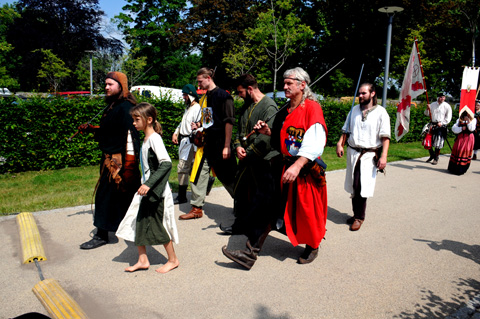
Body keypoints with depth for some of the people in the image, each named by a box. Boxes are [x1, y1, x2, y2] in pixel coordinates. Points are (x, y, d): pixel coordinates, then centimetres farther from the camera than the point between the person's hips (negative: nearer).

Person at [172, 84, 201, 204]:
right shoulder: (188, 108, 16)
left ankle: (182, 196, 3)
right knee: (191, 168, 14)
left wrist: (196, 148, -23)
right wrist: (176, 133, 14)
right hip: (183, 141, 10)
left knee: (182, 168, -7)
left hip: (190, 142, -10)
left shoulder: (197, 109, -15)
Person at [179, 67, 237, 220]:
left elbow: (229, 121, -15)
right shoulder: (204, 98, 14)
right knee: (198, 173, 5)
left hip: (220, 144, -8)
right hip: (206, 142, 8)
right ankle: (197, 208, 15)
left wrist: (227, 146, -18)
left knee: (227, 177, 4)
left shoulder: (223, 95, -10)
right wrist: (199, 125, 4)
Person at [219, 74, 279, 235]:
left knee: (263, 195, 1)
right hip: (246, 159, 9)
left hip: (263, 160, -9)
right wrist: (238, 146, 0)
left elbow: (267, 136, -23)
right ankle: (240, 225, 29)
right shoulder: (247, 105, 14)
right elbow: (240, 128, 18)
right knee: (241, 190, 15)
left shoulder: (268, 106, -14)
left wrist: (249, 152, -15)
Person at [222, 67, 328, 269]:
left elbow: (314, 144, -22)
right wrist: (268, 131, 5)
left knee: (307, 212, 9)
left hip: (306, 170, -7)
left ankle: (312, 247, 37)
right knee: (269, 207, 2)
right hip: (284, 168, 7)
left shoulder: (312, 108, -11)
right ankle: (250, 253, 4)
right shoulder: (285, 112, 13)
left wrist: (297, 166, -32)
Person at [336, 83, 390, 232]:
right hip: (352, 152, 4)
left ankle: (359, 217, 8)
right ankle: (356, 214, 22)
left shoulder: (381, 112, -2)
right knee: (353, 187, 8)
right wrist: (340, 143, 3)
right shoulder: (354, 109, 11)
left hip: (369, 155, -4)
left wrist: (383, 156, -15)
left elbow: (385, 137, -7)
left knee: (362, 187, -8)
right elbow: (346, 130, 18)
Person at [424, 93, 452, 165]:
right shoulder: (433, 104, 9)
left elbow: (448, 118, -1)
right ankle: (432, 155, 25)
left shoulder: (447, 106, -1)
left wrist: (442, 123, -14)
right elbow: (427, 114, 13)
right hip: (432, 125, 4)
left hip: (441, 127, -3)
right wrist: (427, 109, -7)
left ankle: (436, 158, 13)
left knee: (438, 144, -2)